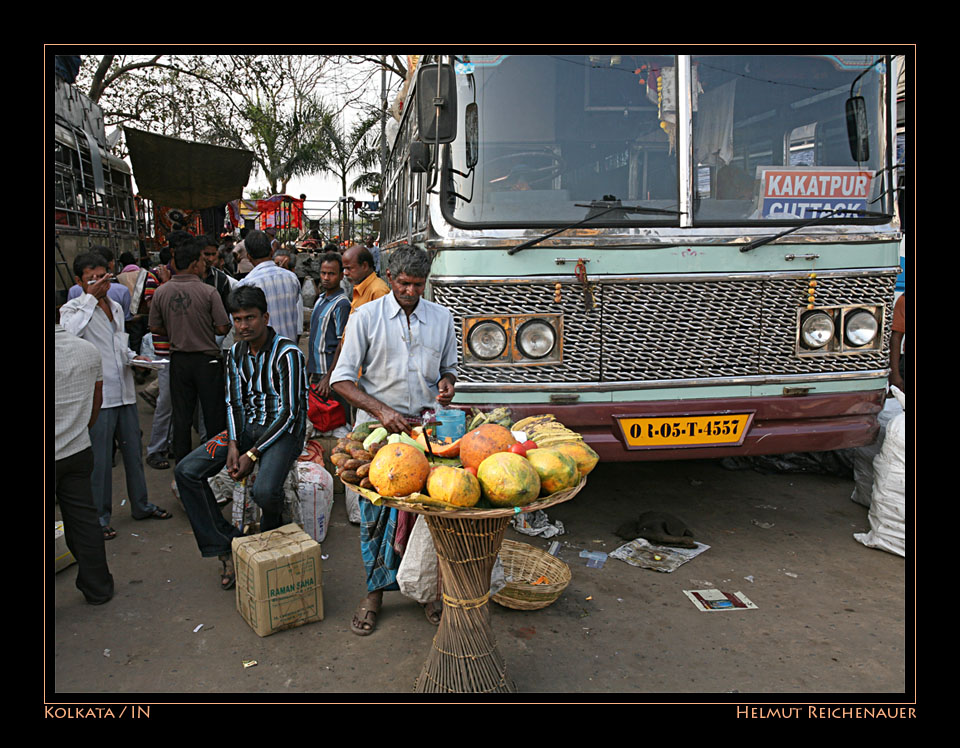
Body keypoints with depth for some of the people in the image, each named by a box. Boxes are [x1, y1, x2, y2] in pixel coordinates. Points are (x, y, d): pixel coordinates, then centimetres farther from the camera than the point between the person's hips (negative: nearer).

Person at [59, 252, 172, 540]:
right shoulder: (73, 308, -7)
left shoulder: (116, 307, 14)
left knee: (133, 451, 15)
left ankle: (140, 505, 29)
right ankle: (99, 518, 14)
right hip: (98, 395, -6)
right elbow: (70, 332, -31)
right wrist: (91, 298, -26)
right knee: (100, 459, 0)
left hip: (125, 391, 7)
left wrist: (133, 357, 7)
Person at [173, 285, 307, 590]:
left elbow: (289, 413, -17)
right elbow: (234, 402, 10)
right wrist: (233, 444, -9)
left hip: (284, 430, -7)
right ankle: (225, 546, -4)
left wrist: (253, 454, -19)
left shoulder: (287, 353, -15)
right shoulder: (236, 353, 8)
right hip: (246, 427, 7)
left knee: (265, 491, -32)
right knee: (186, 471, -9)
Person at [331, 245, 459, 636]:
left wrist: (446, 384, -4)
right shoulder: (366, 317, -1)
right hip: (377, 430, -1)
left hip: (426, 427, 2)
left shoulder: (442, 318, 8)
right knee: (375, 512, 3)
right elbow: (342, 379, -4)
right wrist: (382, 411, -17)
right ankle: (375, 590, 21)